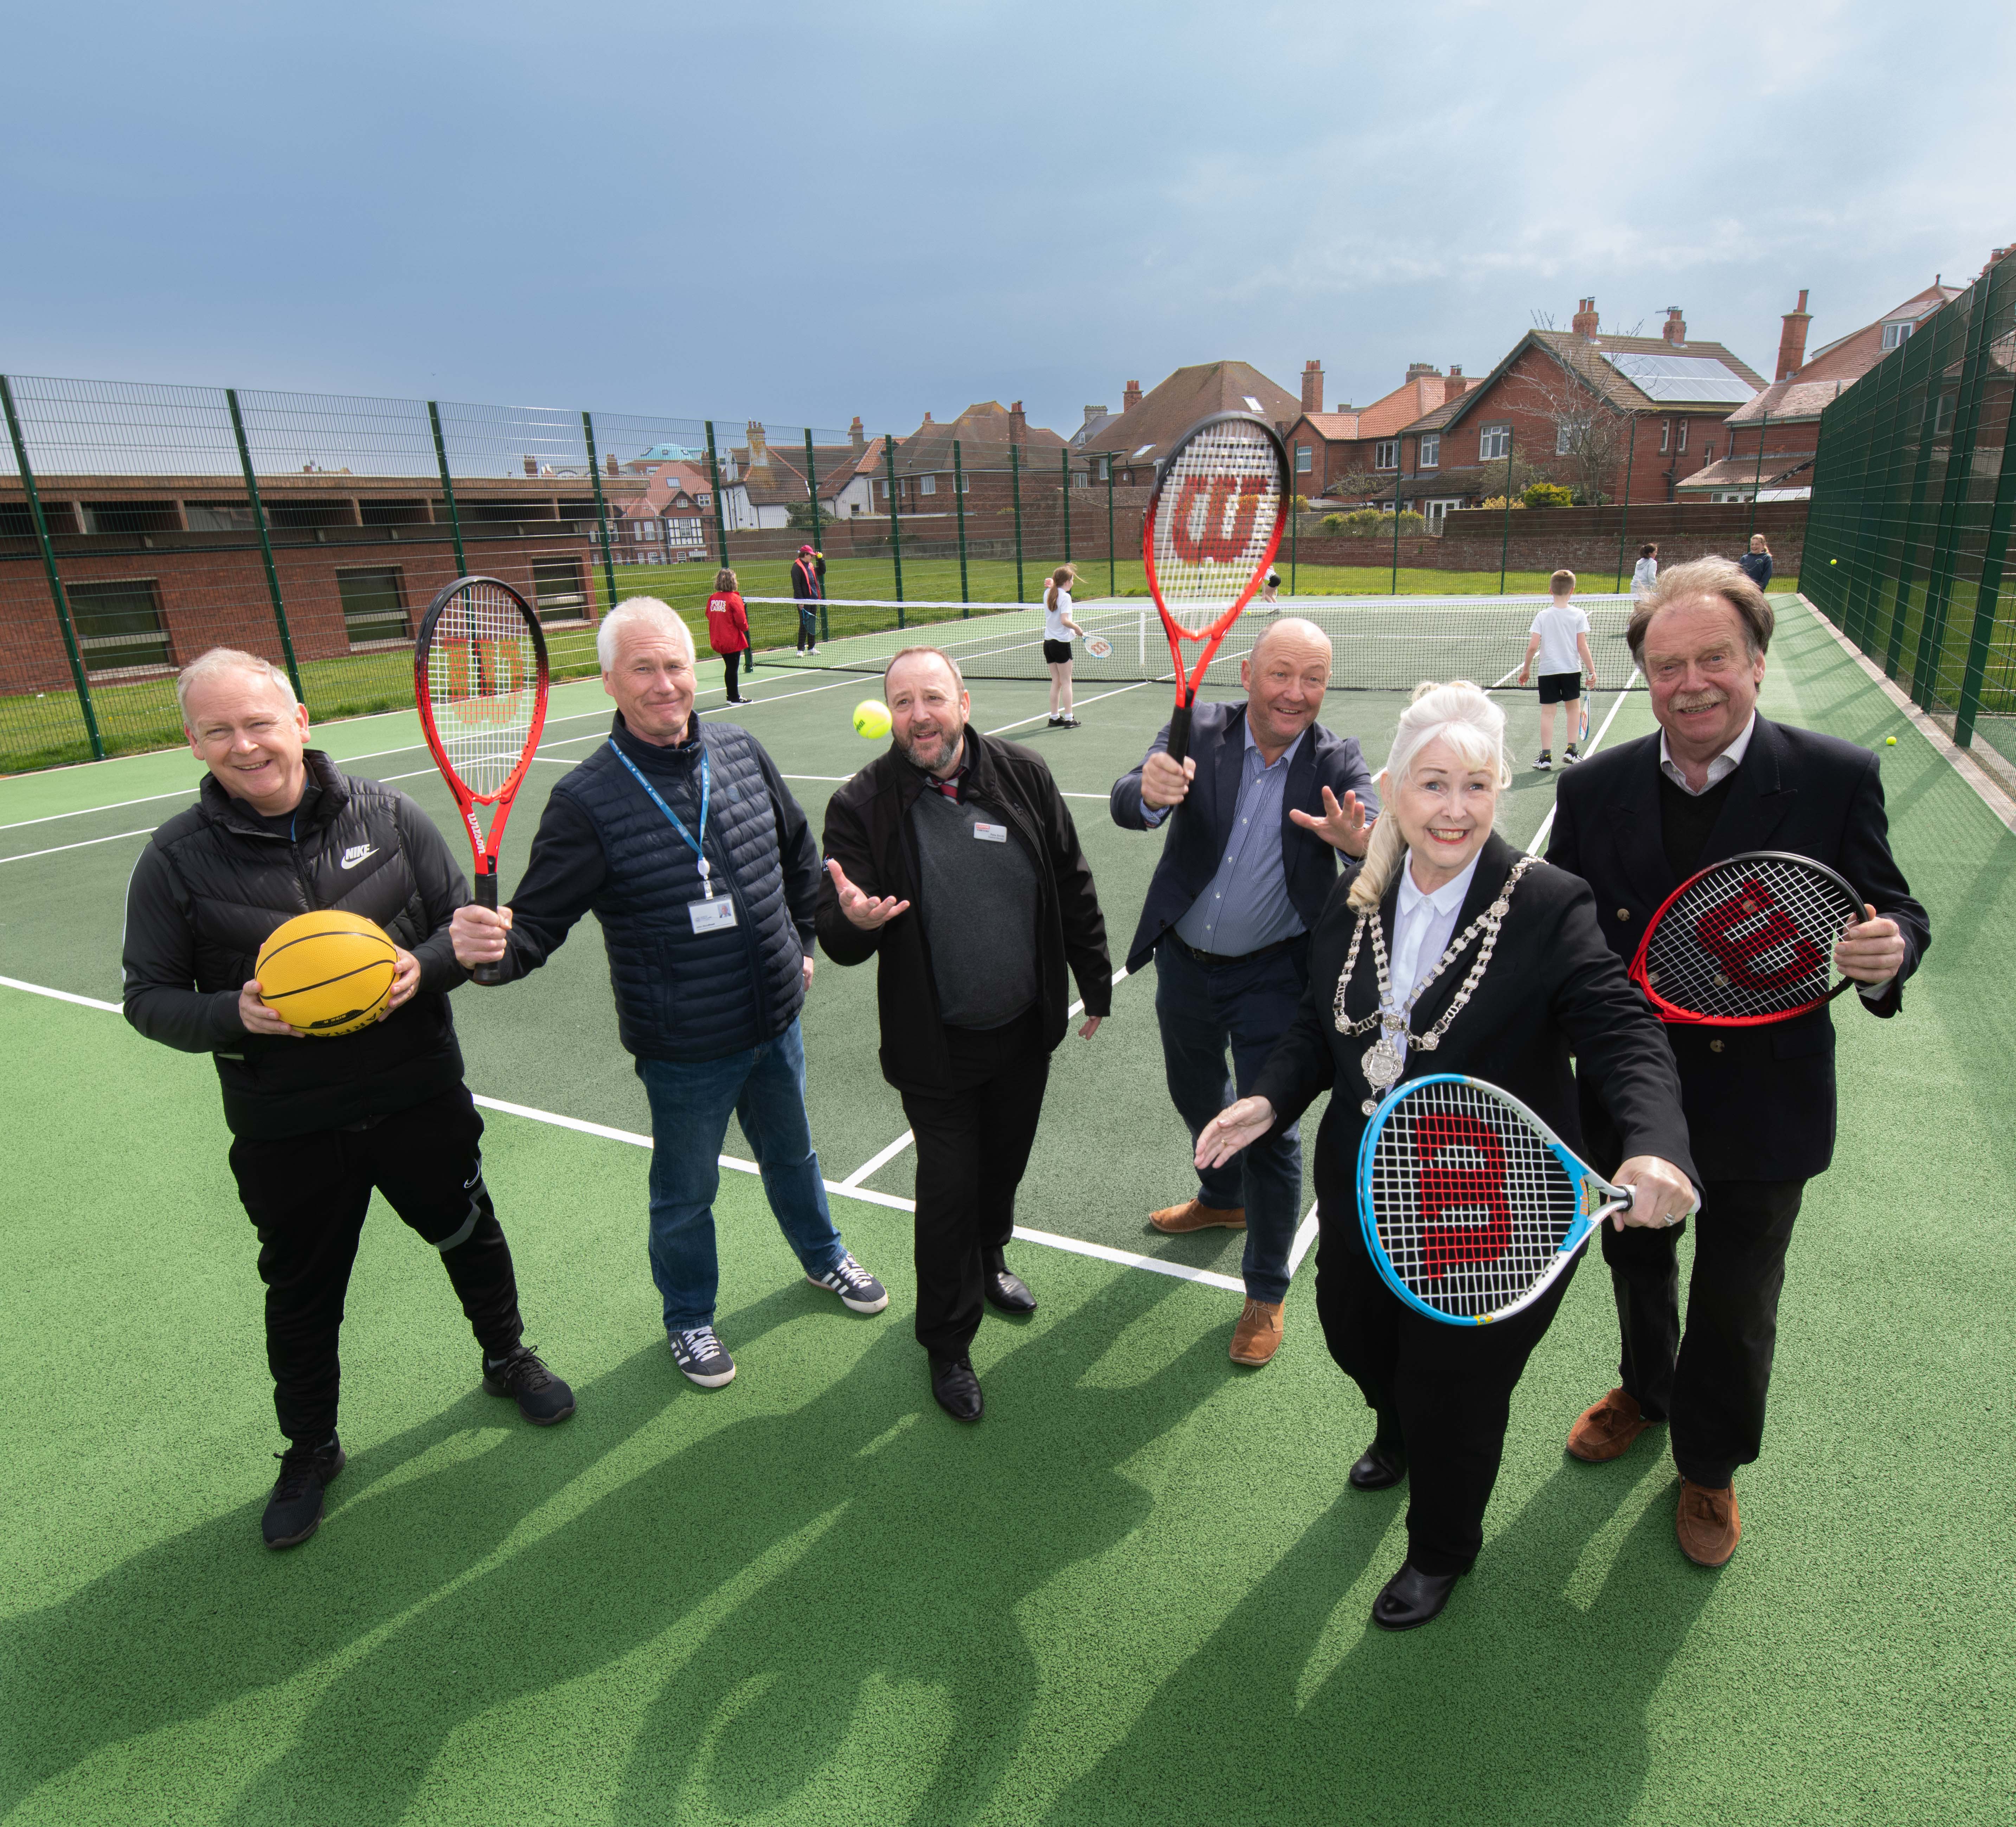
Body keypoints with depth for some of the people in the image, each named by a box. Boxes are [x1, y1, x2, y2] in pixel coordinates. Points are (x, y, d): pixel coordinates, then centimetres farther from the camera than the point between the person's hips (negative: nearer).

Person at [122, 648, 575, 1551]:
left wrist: (424, 967, -22)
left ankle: (508, 1358, 49)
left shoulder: (385, 814, -7)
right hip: (287, 1134, 0)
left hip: (419, 1099, 1)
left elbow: (464, 921, 0)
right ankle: (310, 1449, 43)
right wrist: (235, 1013, -22)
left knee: (472, 1237, 20)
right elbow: (150, 997, -2)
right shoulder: (175, 860, -7)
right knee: (301, 1296, 17)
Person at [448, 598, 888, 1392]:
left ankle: (822, 1257, 56)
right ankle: (689, 1319, 44)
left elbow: (798, 851, 12)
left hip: (776, 1025, 5)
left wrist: (803, 940, 15)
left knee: (791, 1153, 28)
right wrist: (494, 946, -40)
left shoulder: (742, 752, -4)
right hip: (685, 1052, -4)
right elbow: (538, 921, -18)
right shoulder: (586, 800, -19)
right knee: (686, 1192, 17)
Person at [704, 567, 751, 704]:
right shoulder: (734, 599, -16)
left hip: (718, 640, 6)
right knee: (733, 668, 2)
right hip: (732, 641, -6)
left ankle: (731, 695, 27)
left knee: (730, 667, 18)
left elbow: (709, 616, 10)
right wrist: (745, 628, 3)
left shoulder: (712, 598, 1)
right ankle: (735, 698, 9)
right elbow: (741, 621, -17)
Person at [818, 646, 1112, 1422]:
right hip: (935, 1045, -3)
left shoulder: (1022, 775, -6)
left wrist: (1095, 984, 8)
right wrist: (853, 921, -40)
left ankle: (988, 1261, 54)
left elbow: (1072, 886, 3)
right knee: (948, 1186, 3)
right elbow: (837, 937, -16)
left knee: (1005, 1161, 23)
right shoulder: (862, 805, -14)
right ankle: (948, 1343, 27)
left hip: (1026, 1030, 4)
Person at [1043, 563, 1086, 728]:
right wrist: (1078, 629, -10)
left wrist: (1051, 585, 9)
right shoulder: (1065, 596, -14)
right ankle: (1069, 719, 2)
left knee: (1056, 682, 13)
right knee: (1066, 682, 1)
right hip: (1061, 643, -7)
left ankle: (1055, 717, 14)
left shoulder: (1048, 593, 5)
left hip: (1048, 642, 7)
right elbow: (1065, 620, -23)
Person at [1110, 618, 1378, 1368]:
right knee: (1196, 1096, 25)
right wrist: (1151, 794, -50)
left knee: (1269, 1130, 3)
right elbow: (1125, 805, -25)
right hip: (1185, 962, 3)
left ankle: (1266, 1291, 26)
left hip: (1274, 976, -3)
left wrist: (1359, 839, -53)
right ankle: (1222, 1199, 56)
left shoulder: (1337, 762, -12)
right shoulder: (1198, 733, -11)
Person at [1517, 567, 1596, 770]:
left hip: (1547, 670, 0)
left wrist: (1526, 669, 5)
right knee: (1574, 707, 19)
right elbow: (1582, 646, -8)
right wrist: (1592, 671, -1)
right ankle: (1572, 750, 18)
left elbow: (1533, 647, -8)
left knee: (1547, 712, 3)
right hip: (1571, 669, 1)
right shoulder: (1579, 615, -5)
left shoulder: (1543, 616, -4)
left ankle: (1546, 756, 0)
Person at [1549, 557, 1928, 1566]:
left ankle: (1709, 1465, 46)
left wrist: (1888, 952, -28)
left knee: (1734, 1309, 18)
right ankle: (1646, 1388, 57)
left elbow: (1892, 915, -7)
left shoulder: (1837, 780, -13)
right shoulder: (1595, 789, -7)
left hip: (1764, 1112, -2)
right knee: (1637, 1265, 26)